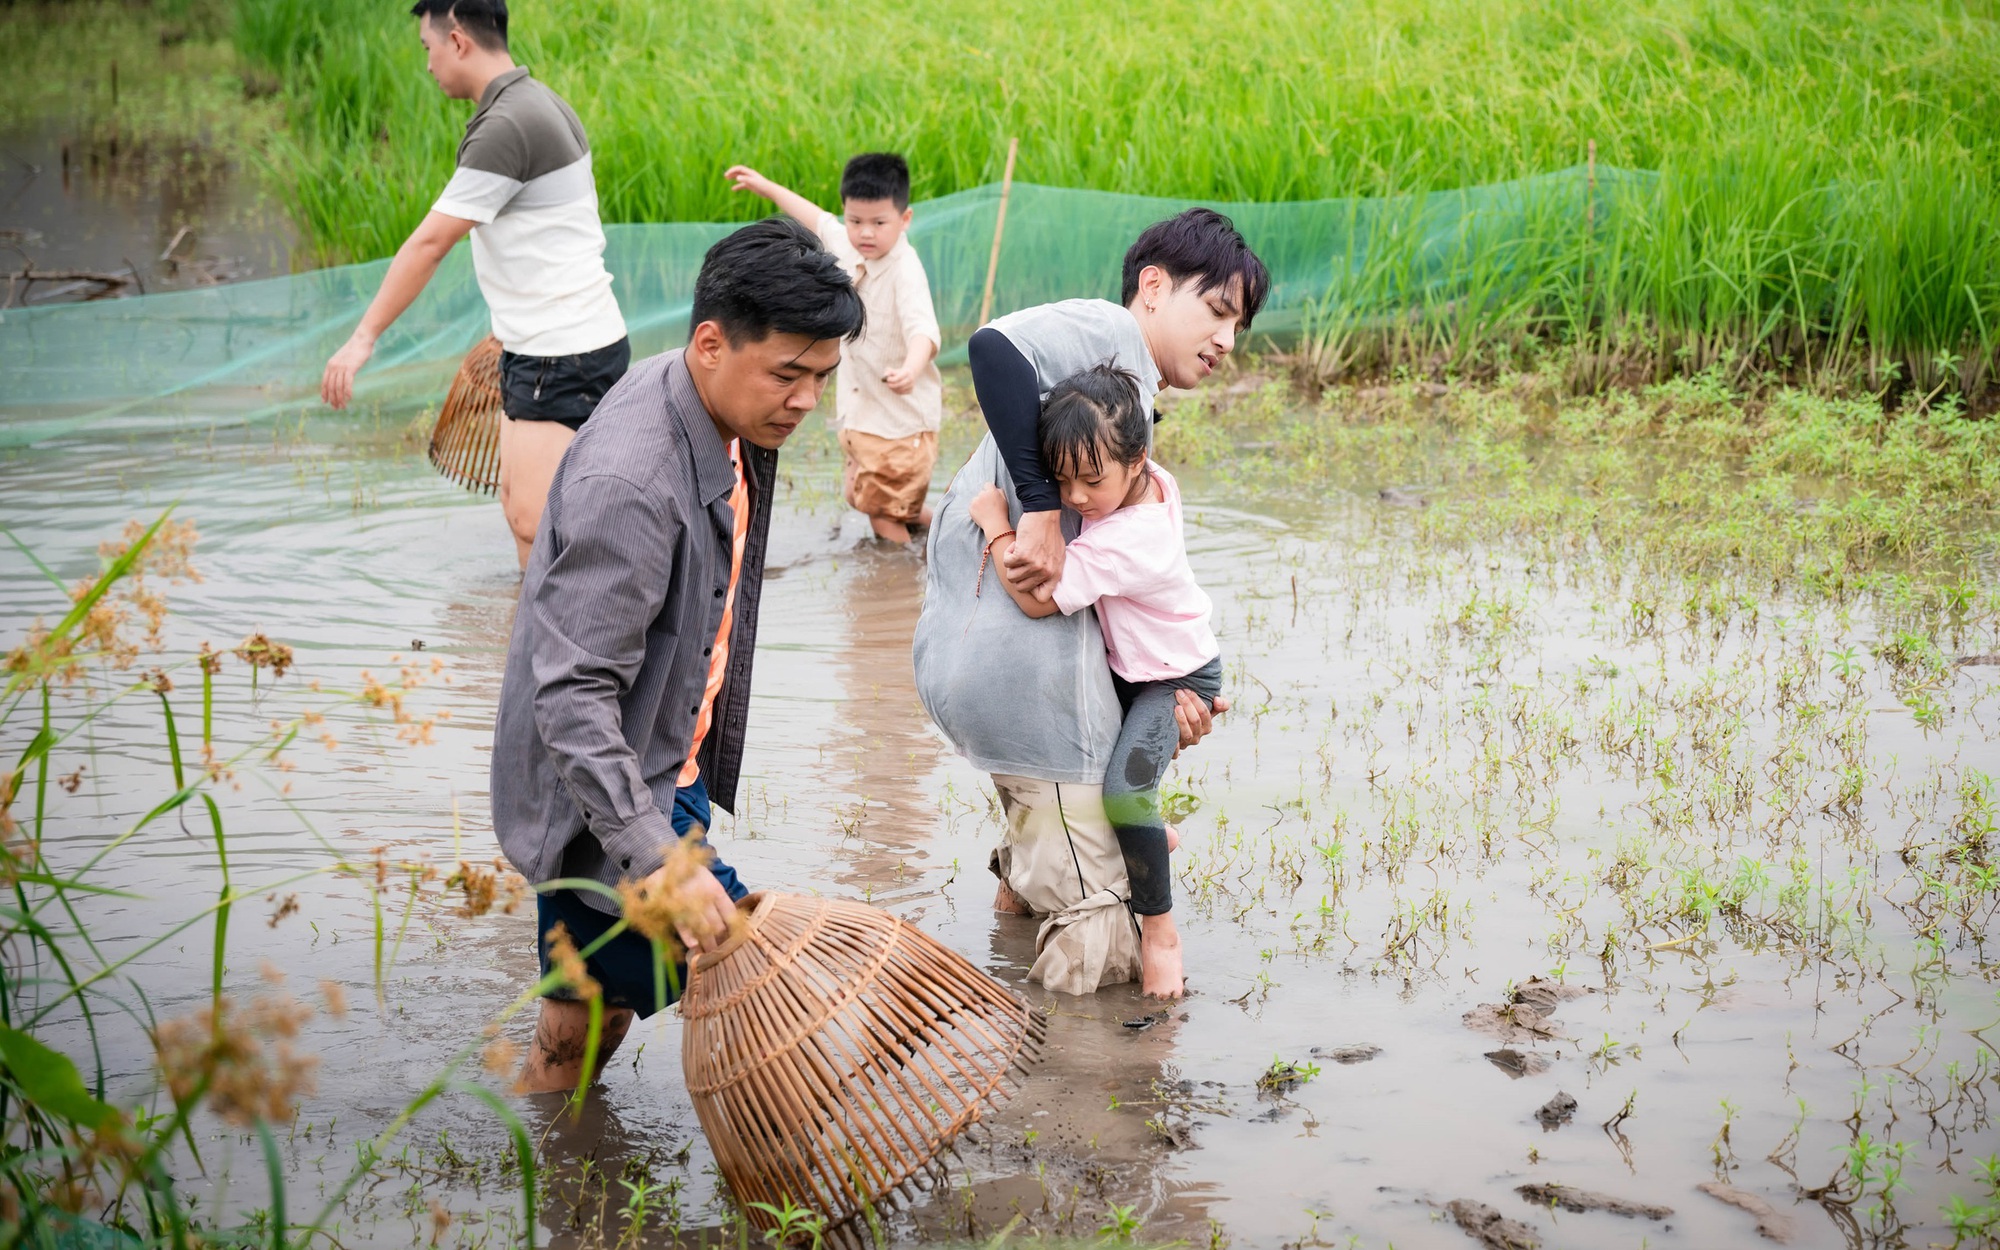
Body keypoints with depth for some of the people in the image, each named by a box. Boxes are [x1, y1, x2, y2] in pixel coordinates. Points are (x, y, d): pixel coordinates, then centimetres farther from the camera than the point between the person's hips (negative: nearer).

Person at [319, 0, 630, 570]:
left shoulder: (507, 127, -19)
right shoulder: (539, 104, 11)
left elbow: (429, 242, -18)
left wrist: (364, 337, -15)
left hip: (564, 357, -10)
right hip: (537, 351, 10)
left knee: (536, 522, -12)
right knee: (519, 504, 11)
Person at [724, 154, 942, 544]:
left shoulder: (906, 272, -26)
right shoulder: (848, 245, -2)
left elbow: (923, 328, -40)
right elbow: (818, 220, 19)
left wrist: (911, 368, -60)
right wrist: (767, 187, 27)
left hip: (902, 405, -8)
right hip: (859, 399, 8)